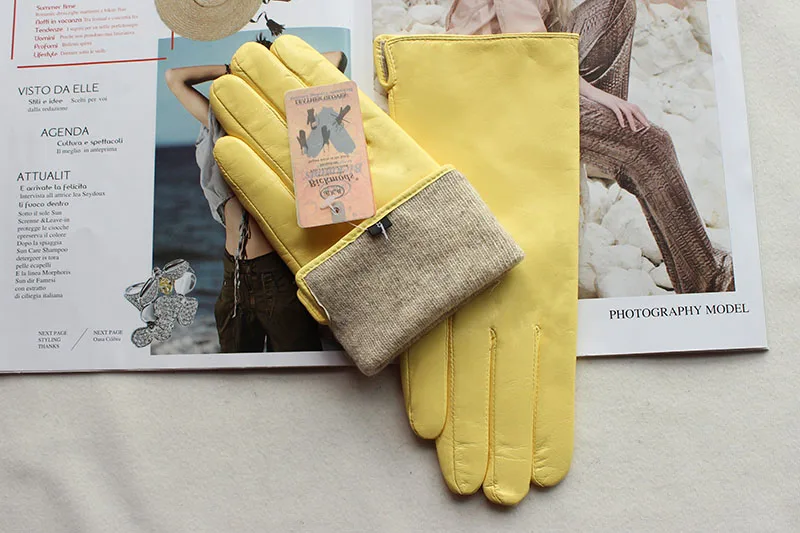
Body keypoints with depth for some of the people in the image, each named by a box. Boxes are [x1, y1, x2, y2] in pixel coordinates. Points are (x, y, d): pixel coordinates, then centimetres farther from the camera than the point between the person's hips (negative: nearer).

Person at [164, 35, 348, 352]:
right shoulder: (221, 124, 17)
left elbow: (336, 59, 4)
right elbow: (174, 77, 29)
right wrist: (231, 69, 19)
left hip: (278, 272, -5)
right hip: (234, 274, 5)